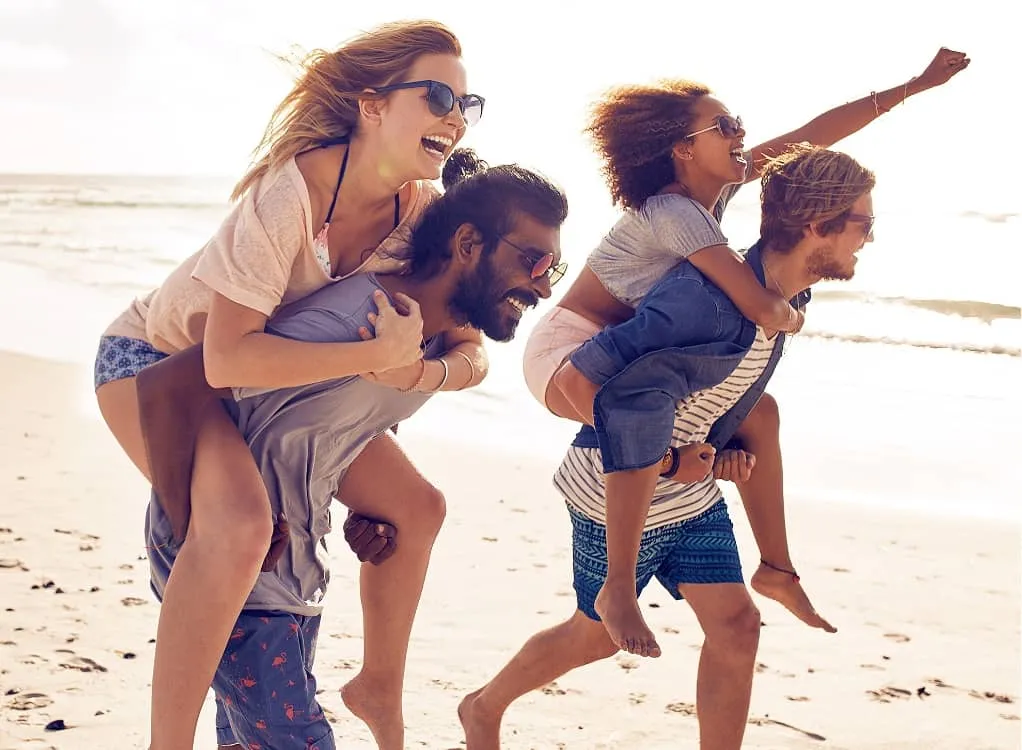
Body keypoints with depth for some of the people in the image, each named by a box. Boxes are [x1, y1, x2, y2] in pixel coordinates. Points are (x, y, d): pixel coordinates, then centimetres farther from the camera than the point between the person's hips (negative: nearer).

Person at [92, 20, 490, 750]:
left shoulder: (424, 212, -14)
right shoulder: (291, 193, -35)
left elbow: (471, 352, -11)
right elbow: (228, 357, -41)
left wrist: (421, 370, -33)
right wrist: (377, 354, -40)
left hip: (271, 374, 8)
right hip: (157, 358, -7)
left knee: (415, 506, 8)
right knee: (239, 523, -35)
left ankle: (380, 690, 31)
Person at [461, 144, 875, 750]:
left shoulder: (787, 298, -4)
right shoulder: (710, 301, -34)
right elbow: (578, 379, -32)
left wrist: (723, 450, 10)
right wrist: (642, 453, -20)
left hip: (693, 495, 7)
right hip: (620, 493, -7)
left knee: (736, 624, -1)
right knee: (600, 633, 13)